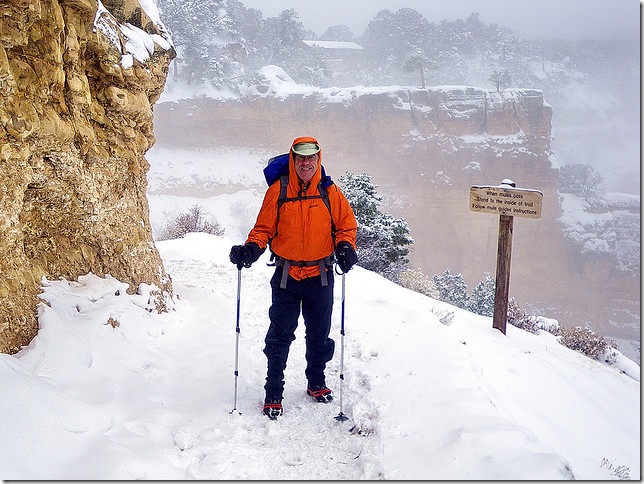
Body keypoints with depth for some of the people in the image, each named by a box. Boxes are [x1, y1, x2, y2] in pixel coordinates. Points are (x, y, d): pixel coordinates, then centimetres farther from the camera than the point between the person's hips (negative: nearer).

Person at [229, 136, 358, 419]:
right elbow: (264, 228, 1)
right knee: (280, 337, 1)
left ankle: (316, 383, 34)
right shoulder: (278, 191, -3)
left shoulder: (329, 192, 0)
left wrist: (345, 247, -11)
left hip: (320, 277, 2)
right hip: (286, 277, -1)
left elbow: (346, 225, 8)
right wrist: (251, 249, -16)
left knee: (319, 335, 14)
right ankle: (273, 393, 13)